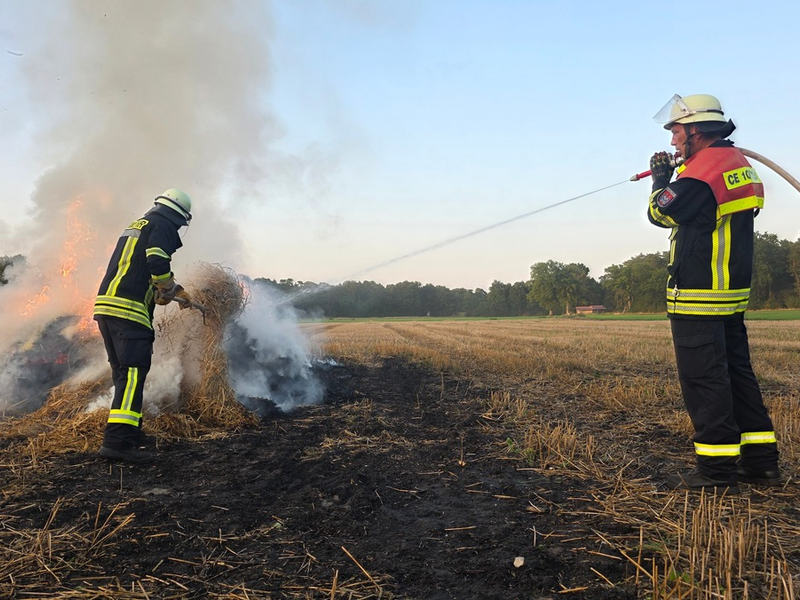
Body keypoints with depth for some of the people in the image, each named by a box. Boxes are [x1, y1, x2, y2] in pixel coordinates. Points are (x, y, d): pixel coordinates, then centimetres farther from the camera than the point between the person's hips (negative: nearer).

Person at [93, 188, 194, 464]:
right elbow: (157, 263, -18)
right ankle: (117, 440, -22)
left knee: (123, 373, 16)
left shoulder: (137, 225, 27)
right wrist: (174, 290, -2)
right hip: (129, 309, -10)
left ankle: (130, 432, 24)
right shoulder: (162, 226, -2)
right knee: (133, 372, -14)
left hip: (106, 305, 10)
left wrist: (161, 293, 30)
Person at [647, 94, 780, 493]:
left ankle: (716, 471, 1)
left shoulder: (703, 170, -17)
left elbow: (660, 213, -7)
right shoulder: (739, 163, 14)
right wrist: (675, 175, 15)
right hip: (733, 293, 10)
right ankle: (760, 461, 22)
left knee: (702, 379, -5)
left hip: (697, 296, -10)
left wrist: (661, 180, 11)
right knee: (736, 373, 15)